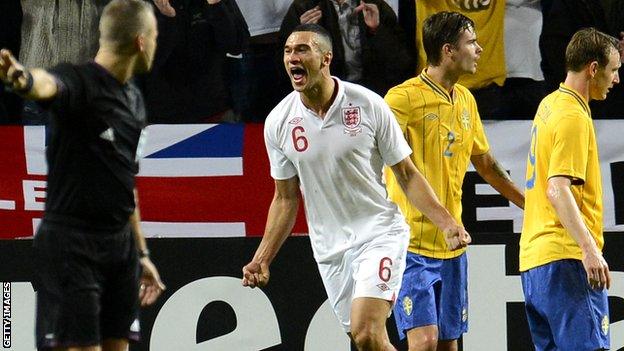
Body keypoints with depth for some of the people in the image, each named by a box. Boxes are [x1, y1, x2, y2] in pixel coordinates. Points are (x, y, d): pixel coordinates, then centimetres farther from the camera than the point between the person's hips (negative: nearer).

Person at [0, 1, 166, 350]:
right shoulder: (80, 81, -11)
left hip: (120, 244, 8)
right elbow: (47, 85, -37)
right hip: (71, 245, -8)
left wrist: (142, 253, 26)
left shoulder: (134, 99, 15)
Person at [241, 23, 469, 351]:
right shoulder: (278, 123, -1)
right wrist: (262, 259, 3)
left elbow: (407, 175, -2)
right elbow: (285, 198, 10)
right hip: (330, 249, 4)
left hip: (380, 234, -4)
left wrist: (446, 223, -13)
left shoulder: (369, 105, -9)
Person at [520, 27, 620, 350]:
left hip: (533, 257, 10)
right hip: (567, 257, -10)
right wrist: (589, 249, -29)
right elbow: (558, 189, -22)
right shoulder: (574, 117, -12)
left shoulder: (550, 104, 16)